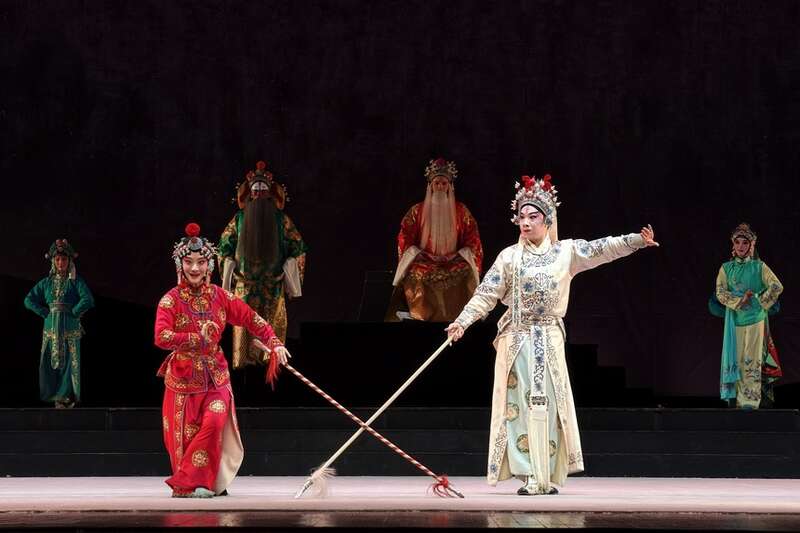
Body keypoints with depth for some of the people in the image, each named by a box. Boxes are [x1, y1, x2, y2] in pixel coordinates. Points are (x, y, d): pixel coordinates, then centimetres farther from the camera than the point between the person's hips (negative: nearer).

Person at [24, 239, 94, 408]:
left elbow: (88, 300, -12)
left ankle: (68, 397, -1)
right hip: (51, 330, 4)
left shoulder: (76, 282, 2)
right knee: (49, 365, -1)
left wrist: (73, 313, -10)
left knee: (69, 363, -7)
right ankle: (57, 397, 7)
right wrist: (45, 312, 1)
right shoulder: (46, 283, 13)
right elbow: (29, 300, 12)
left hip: (70, 330, -4)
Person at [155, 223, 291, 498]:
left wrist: (274, 343, -3)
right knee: (184, 434, 1)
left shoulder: (220, 297, 2)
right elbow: (162, 337, -21)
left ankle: (187, 482, -11)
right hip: (182, 377, -2)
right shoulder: (171, 300, -8)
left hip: (215, 376, 2)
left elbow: (251, 319, 8)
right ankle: (187, 484, 21)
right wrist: (198, 338, -19)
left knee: (214, 421, -19)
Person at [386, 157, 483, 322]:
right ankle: (419, 315, -32)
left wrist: (462, 255, -6)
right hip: (425, 259, 0)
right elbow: (405, 237, 7)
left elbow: (472, 238, 10)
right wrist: (414, 254, -8)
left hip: (453, 259, 0)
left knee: (465, 271, -34)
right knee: (417, 272, -36)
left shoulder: (461, 210, 11)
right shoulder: (418, 210, 10)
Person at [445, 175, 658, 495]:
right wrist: (463, 320, -10)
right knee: (519, 404, -4)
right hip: (516, 339, 0)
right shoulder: (509, 257, 5)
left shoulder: (565, 251, 7)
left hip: (549, 339, 0)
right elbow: (486, 294, 2)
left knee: (548, 405, 0)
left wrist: (637, 240, -15)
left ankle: (547, 476, 4)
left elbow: (602, 249, -3)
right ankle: (530, 476, -3)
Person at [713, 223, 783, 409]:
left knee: (751, 360, -6)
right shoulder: (726, 268, 9)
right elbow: (720, 292, -2)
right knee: (736, 359, 2)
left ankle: (751, 400, -7)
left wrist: (761, 302, -5)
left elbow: (777, 287, -3)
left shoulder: (759, 267, 3)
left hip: (754, 318, -2)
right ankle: (739, 400, 7)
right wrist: (738, 301, -13)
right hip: (734, 319, 2)